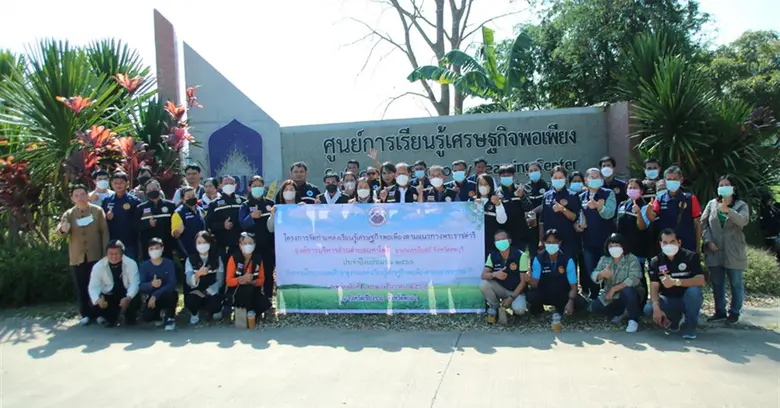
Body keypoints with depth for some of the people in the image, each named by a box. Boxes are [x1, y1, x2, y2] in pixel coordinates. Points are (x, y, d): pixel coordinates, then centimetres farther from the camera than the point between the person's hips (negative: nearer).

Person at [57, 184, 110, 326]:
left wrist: (105, 253, -5)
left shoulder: (98, 211, 2)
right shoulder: (69, 214, 6)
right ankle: (86, 314, 17)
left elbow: (104, 232, 1)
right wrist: (63, 229, -31)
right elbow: (59, 231, -5)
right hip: (77, 257, 2)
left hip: (96, 255, -2)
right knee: (81, 287, 6)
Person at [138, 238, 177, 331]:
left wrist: (155, 295, -32)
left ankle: (170, 317, -8)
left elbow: (172, 284, -21)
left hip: (167, 295, -2)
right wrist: (151, 284, -39)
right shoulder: (144, 265, -5)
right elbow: (141, 286, -16)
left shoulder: (169, 263, -10)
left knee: (171, 293, -36)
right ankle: (161, 313, 14)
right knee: (147, 317, -25)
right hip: (151, 297, 2)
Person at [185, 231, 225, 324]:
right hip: (196, 292, 0)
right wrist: (198, 274, -36)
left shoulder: (217, 259, -2)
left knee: (214, 303, -32)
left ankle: (215, 310, 9)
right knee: (189, 300, -33)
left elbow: (220, 280, -6)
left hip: (212, 292, 0)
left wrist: (208, 292, -20)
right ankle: (195, 313, 5)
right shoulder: (190, 260, -2)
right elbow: (189, 282, -14)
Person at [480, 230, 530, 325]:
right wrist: (494, 274, -36)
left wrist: (511, 297, -22)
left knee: (519, 310, -32)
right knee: (483, 284, -26)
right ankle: (495, 308, 0)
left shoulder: (520, 256, -18)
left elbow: (523, 281, -16)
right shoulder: (492, 255, -8)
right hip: (500, 288, 3)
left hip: (516, 291, -3)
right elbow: (483, 275, -14)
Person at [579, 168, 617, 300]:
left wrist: (598, 206, -33)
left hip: (605, 240, -2)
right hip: (588, 241, 3)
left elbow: (609, 214, -15)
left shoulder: (608, 194, 0)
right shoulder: (581, 197, 9)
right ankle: (594, 298, 17)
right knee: (590, 273, 4)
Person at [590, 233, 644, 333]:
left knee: (627, 291, -37)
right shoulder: (604, 259, 0)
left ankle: (633, 320, -15)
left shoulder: (632, 259, -13)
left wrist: (614, 289, -30)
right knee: (595, 306, -17)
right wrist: (601, 274, -36)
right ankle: (617, 314, 14)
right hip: (610, 295, 5)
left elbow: (634, 279, -26)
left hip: (629, 295, -5)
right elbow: (594, 276, -11)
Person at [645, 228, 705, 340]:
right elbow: (654, 287, -12)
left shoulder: (690, 256, -12)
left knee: (693, 290, -36)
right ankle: (676, 318, 9)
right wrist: (656, 307, -29)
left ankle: (690, 325, -10)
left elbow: (701, 280, -25)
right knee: (648, 309, -25)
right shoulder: (656, 261, -6)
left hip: (688, 299, -2)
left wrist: (675, 282, -38)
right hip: (668, 299, 2)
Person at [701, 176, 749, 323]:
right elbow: (703, 223, 4)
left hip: (733, 252, -2)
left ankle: (735, 312, 19)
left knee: (736, 283, 6)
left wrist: (727, 210, -35)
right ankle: (720, 311, 21)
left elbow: (743, 221, -19)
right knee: (717, 284, 10)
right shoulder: (712, 204, 8)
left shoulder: (741, 205, 1)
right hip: (715, 251, 2)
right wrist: (708, 241, -8)